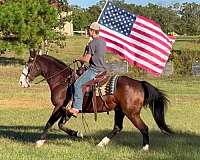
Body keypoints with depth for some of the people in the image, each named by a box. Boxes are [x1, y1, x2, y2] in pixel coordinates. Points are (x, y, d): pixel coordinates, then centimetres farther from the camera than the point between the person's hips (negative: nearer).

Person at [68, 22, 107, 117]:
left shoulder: (92, 43, -16)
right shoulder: (102, 41, 14)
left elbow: (86, 59, -17)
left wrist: (78, 59, 3)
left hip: (95, 69, -10)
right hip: (102, 68, 10)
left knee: (78, 84, -16)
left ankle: (76, 107, -24)